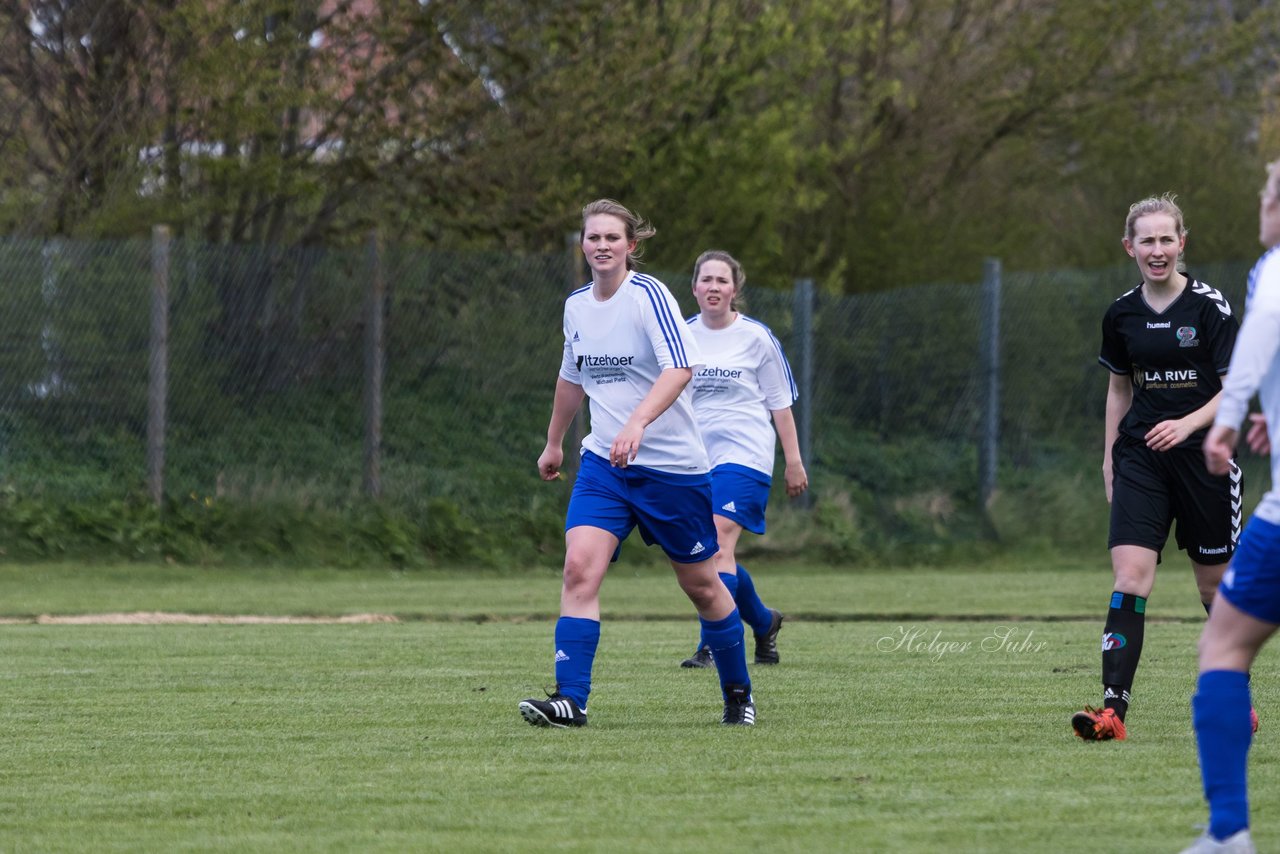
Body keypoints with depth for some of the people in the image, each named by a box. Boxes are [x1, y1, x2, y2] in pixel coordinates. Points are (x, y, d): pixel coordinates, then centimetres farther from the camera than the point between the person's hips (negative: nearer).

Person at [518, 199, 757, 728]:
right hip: (603, 464, 4)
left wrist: (638, 423, -40)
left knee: (701, 586, 8)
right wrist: (554, 442, 32)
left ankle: (738, 693, 28)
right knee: (579, 567, -16)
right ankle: (570, 700, -20)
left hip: (671, 464, -4)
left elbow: (679, 367, -27)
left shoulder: (649, 296, -13)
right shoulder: (576, 307, 6)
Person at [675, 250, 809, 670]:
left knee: (718, 545, -20)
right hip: (695, 458, 5)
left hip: (744, 457, -5)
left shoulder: (756, 337, -1)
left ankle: (714, 645, -22)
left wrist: (794, 461, 1)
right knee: (714, 555, 9)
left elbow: (780, 402, 3)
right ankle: (764, 622, 33)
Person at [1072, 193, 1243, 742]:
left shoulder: (1210, 307, -7)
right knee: (1129, 577, -13)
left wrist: (1187, 424, -22)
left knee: (1216, 584, 8)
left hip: (1203, 455, -3)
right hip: (1141, 456, 3)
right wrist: (1110, 455, 13)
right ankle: (1113, 708, -21)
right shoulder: (1121, 315, 6)